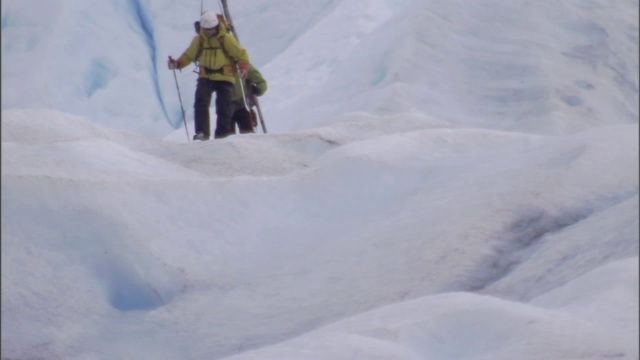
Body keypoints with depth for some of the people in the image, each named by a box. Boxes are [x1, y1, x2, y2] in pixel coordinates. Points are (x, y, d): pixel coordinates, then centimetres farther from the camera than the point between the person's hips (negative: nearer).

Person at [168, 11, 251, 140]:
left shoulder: (226, 38, -5)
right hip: (205, 77, 2)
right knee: (201, 102, -17)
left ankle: (223, 133, 1)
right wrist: (177, 63, -4)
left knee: (224, 107, -7)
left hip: (224, 78, -2)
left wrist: (244, 67, -20)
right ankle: (202, 132, -17)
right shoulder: (199, 40, 4)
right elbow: (189, 55, 14)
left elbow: (241, 54, -2)